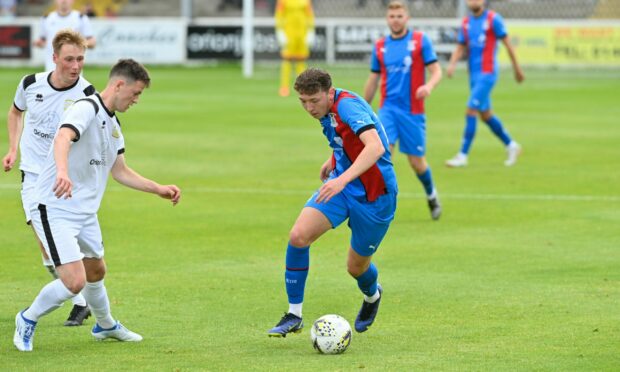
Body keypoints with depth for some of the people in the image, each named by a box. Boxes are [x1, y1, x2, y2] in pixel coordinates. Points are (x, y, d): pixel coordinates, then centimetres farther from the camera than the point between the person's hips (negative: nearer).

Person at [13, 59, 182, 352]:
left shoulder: (113, 124, 13)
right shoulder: (86, 109, -18)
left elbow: (120, 172, 23)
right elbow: (63, 138, -39)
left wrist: (159, 189, 18)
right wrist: (62, 171, -58)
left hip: (85, 214, 9)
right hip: (55, 210, -9)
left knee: (96, 272, 24)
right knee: (75, 281, -17)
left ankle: (105, 325, 48)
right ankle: (28, 320, 6)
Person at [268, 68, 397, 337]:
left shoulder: (348, 106, -25)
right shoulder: (328, 110, 1)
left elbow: (375, 147, -39)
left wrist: (343, 179, -48)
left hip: (373, 196, -7)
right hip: (340, 185, 7)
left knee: (357, 267, 7)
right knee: (298, 236, -17)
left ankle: (372, 295, 47)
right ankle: (293, 315, -6)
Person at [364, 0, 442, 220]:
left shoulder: (420, 41, -1)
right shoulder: (380, 46, 8)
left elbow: (436, 72, -3)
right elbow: (373, 80, 17)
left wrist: (429, 86, -26)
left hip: (413, 111, -2)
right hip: (388, 109, 2)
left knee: (417, 162, 6)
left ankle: (432, 196, 35)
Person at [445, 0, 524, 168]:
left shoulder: (493, 19, -7)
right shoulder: (466, 22, 10)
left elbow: (507, 43, -3)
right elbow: (460, 48, 11)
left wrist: (517, 68, 1)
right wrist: (452, 64, -9)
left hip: (487, 73, -7)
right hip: (474, 74, 7)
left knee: (471, 111, -14)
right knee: (485, 114, 13)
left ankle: (463, 155, -13)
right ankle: (511, 145, 29)